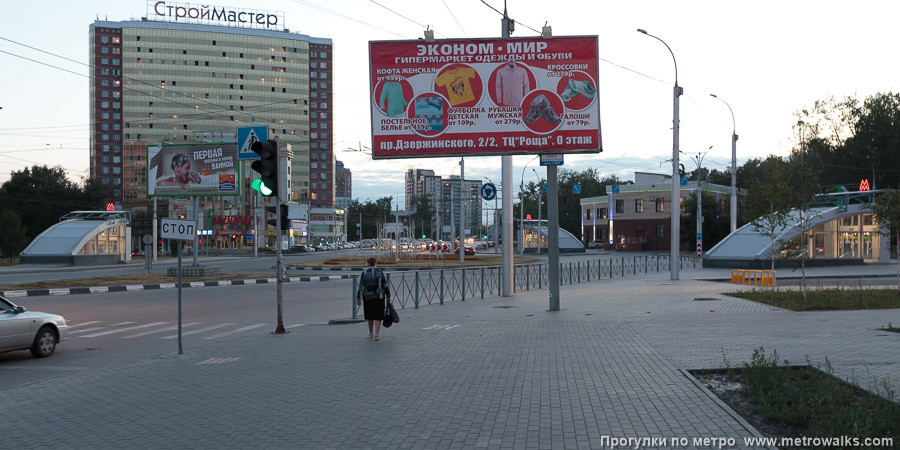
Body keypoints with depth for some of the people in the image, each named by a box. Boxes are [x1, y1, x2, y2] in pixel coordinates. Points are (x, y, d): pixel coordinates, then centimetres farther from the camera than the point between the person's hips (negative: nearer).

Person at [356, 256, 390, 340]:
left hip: (368, 297, 0)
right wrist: (388, 296, 6)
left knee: (370, 316, 17)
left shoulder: (364, 273, -4)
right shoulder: (380, 272, -1)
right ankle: (377, 334, -11)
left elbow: (360, 287, -6)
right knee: (378, 316, 1)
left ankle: (370, 333, 28)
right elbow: (385, 285, -1)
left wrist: (358, 298, -2)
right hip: (379, 297, 0)